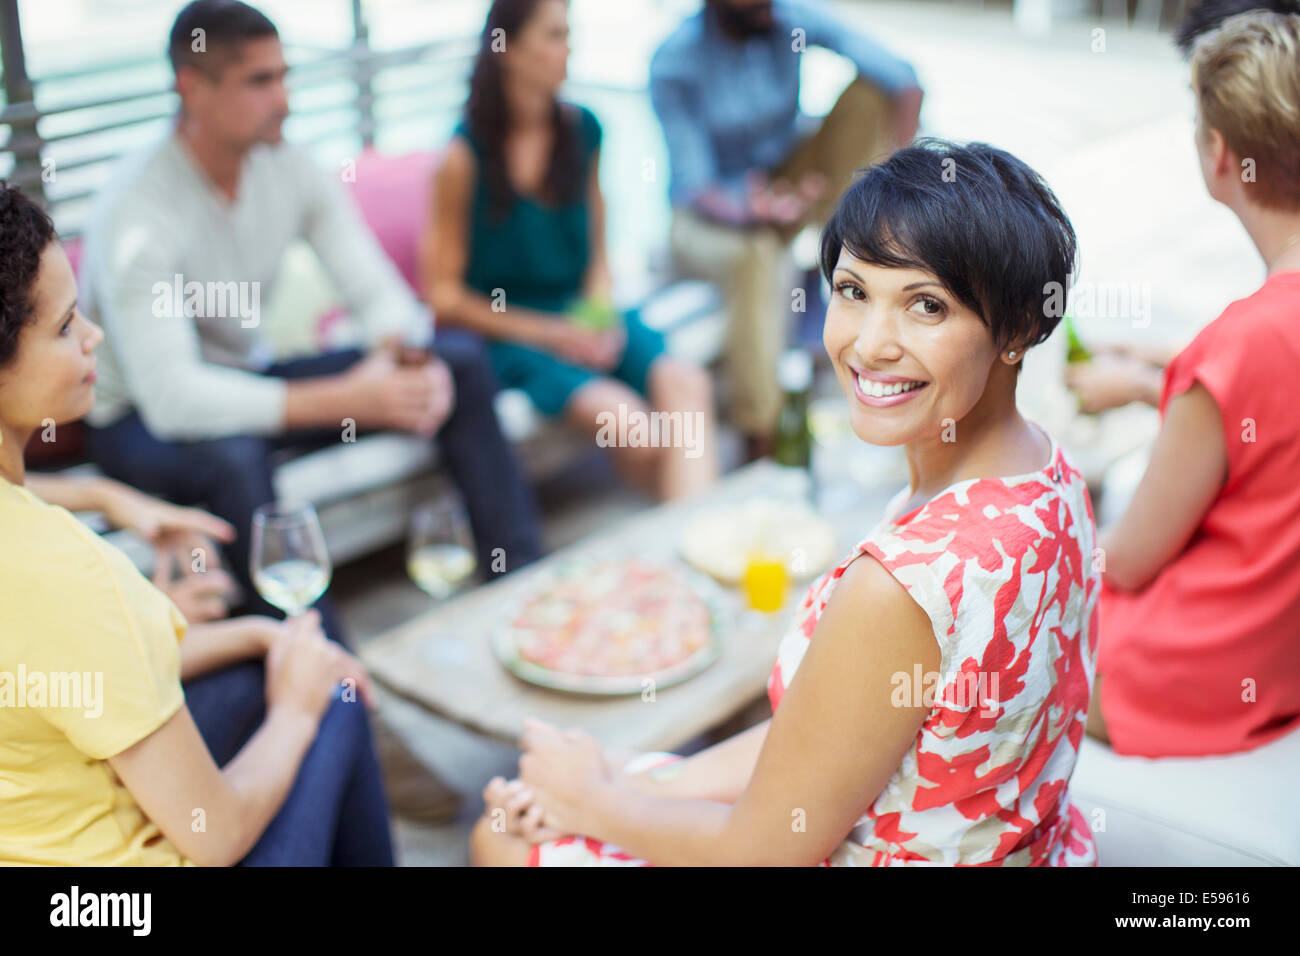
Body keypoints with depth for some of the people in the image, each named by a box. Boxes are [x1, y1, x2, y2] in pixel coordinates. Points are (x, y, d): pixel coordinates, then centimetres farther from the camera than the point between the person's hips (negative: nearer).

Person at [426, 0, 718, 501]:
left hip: (582, 314, 5)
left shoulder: (582, 130, 6)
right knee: (625, 418, -29)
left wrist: (598, 317, -5)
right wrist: (552, 335, -12)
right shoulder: (466, 155, -9)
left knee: (686, 384, -26)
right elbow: (444, 295, -6)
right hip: (506, 330, -4)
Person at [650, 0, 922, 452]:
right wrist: (748, 211, -44)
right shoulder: (674, 65, -20)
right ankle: (761, 442, -31)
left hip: (787, 184, 4)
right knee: (759, 260, -40)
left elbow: (902, 80, -20)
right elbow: (694, 185, -22)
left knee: (870, 94, -17)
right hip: (712, 213, -4)